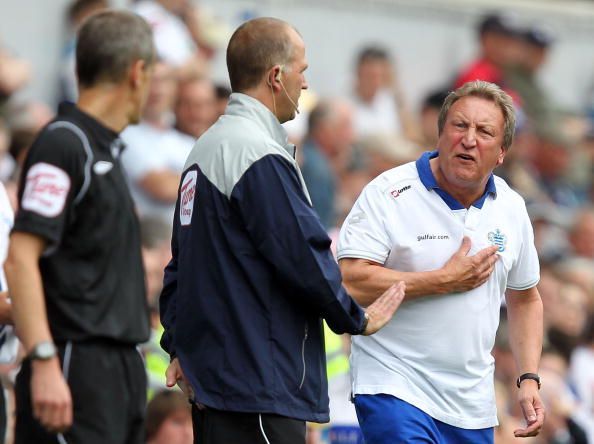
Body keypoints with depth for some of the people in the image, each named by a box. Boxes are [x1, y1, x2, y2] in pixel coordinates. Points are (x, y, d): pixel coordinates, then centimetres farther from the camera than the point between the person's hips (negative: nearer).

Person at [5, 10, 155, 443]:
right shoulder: (63, 144, -11)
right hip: (77, 371, -9)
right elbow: (20, 258, -19)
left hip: (120, 370, 9)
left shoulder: (105, 149, 17)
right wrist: (44, 363, -26)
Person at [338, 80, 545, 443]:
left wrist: (529, 379, 10)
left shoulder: (511, 207, 10)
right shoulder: (389, 194, -9)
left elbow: (525, 300, 22)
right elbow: (351, 283, -19)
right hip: (396, 389, -6)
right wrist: (447, 280, -15)